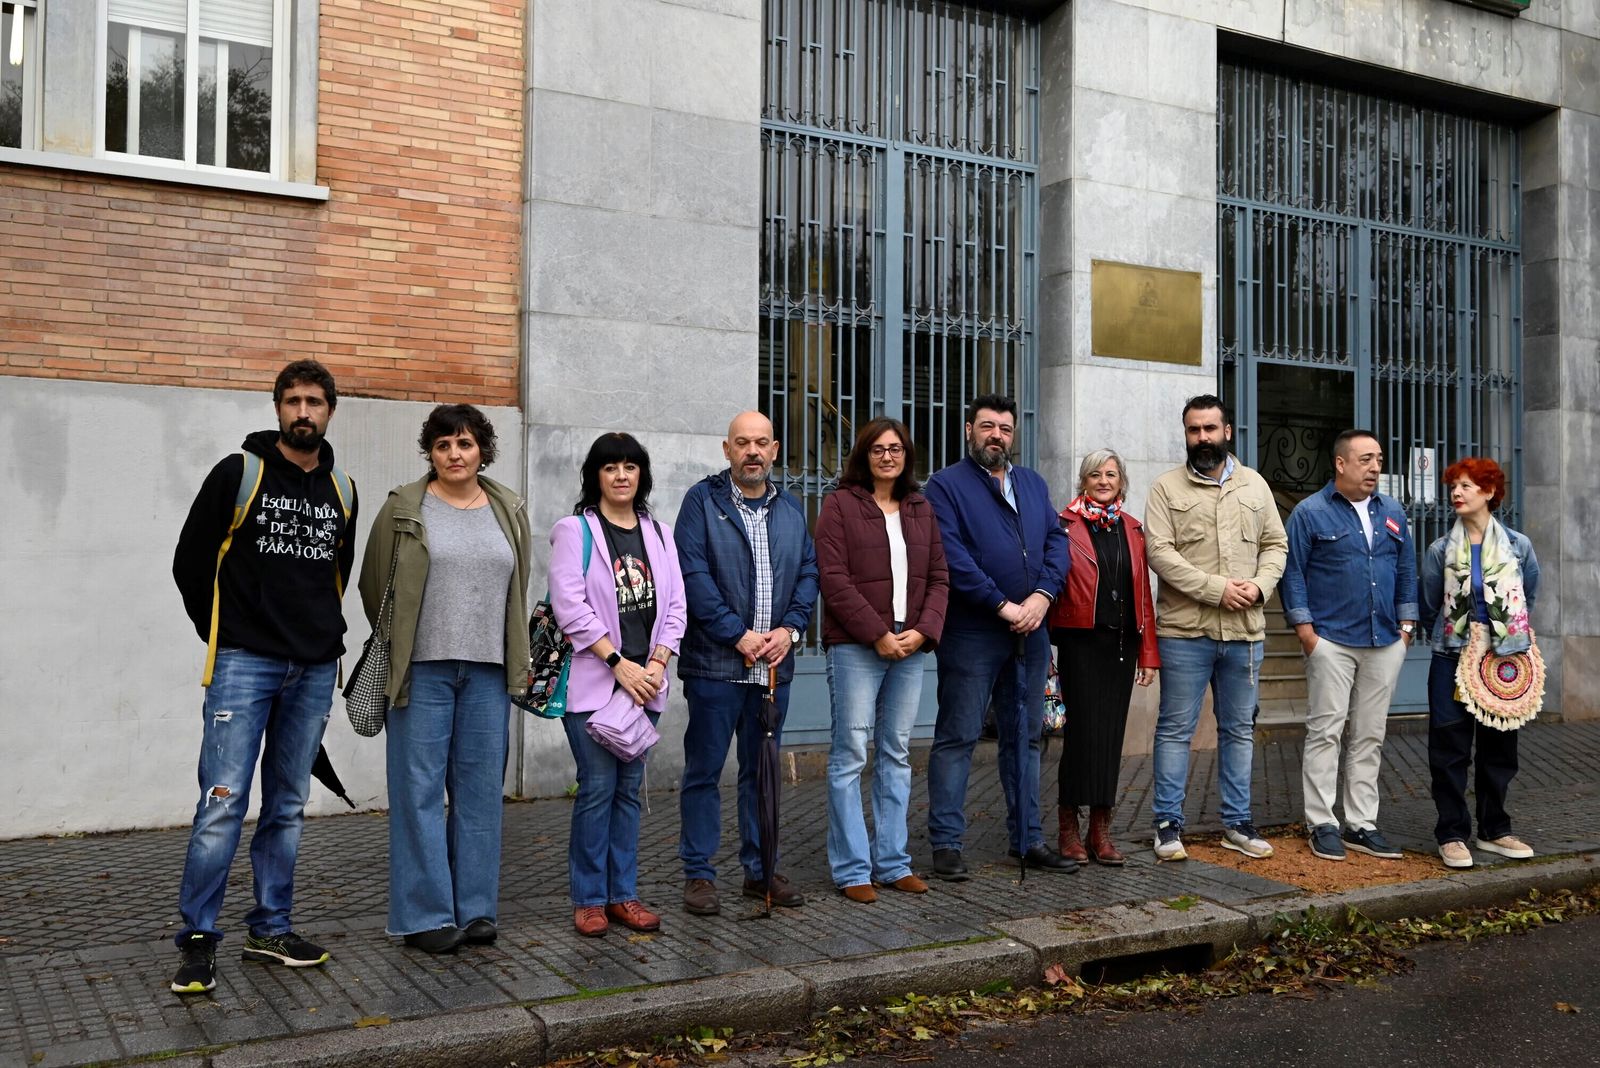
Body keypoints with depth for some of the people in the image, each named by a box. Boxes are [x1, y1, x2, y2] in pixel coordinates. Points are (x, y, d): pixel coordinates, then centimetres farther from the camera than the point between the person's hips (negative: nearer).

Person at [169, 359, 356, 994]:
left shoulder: (342, 491, 10)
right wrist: (226, 637, 3)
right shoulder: (239, 474, -3)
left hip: (314, 671, 5)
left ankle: (271, 931, 21)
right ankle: (197, 941, 5)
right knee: (223, 804, -7)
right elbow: (190, 563, 1)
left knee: (288, 808, 11)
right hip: (245, 662, -4)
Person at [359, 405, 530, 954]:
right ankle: (425, 914, 8)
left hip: (487, 671, 3)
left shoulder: (509, 511, 11)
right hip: (422, 669, -3)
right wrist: (398, 648, 10)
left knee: (480, 789, 7)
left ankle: (476, 908, 17)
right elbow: (374, 585, 5)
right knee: (420, 790, -1)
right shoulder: (404, 508, 0)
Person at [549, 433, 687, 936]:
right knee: (598, 787, -4)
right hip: (593, 681, -5)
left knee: (629, 788, 9)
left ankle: (623, 894, 16)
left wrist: (657, 663, -5)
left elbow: (674, 607, 10)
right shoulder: (575, 530, -1)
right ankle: (588, 899, 7)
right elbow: (570, 604, -11)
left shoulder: (659, 534, 14)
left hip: (644, 680, 5)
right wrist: (618, 662, -14)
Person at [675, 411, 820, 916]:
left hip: (773, 663, 5)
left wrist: (790, 628, -5)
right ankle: (698, 873, 12)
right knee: (704, 770, 2)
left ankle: (761, 868, 23)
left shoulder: (790, 508, 14)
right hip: (715, 662, -5)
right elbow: (693, 573, -11)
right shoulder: (702, 500, -2)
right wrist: (738, 634, -14)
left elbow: (808, 571, 12)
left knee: (762, 770, 13)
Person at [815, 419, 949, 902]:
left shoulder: (921, 509, 15)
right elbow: (834, 580, -8)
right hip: (855, 647, -5)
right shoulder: (840, 504, 0)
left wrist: (923, 631, -5)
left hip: (910, 646, 5)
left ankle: (893, 862, 18)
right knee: (849, 756, -3)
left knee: (896, 756, 10)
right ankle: (852, 869, 4)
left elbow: (939, 577, 12)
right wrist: (879, 634, -13)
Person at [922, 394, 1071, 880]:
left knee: (1025, 737, 13)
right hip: (971, 634, -6)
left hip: (1030, 633, 6)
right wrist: (1002, 605, -18)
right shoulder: (946, 485, -3)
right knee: (957, 738, -1)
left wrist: (1043, 594, -10)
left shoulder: (1034, 484, 16)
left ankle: (1028, 839, 23)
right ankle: (946, 844, 7)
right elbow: (953, 557, -14)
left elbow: (1057, 543, 8)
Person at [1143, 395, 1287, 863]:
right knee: (1175, 729, 2)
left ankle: (1236, 822, 23)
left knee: (1240, 730, 12)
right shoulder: (1167, 488, -1)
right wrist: (1216, 588, -17)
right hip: (1185, 631, -3)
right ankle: (1169, 824, 11)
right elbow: (1160, 552, -10)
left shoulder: (1255, 485, 11)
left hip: (1244, 631, 4)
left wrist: (1260, 585, -8)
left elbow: (1275, 545, 12)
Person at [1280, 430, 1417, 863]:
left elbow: (1406, 571, 17)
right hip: (1331, 641, -5)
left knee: (1370, 737, 8)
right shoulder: (1311, 513, -2)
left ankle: (1362, 824, 15)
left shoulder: (1392, 513, 13)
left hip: (1385, 643, 5)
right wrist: (1304, 628, -9)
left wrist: (1406, 625, 10)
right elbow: (1292, 572, -4)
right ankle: (1322, 824, 4)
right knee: (1326, 732, -4)